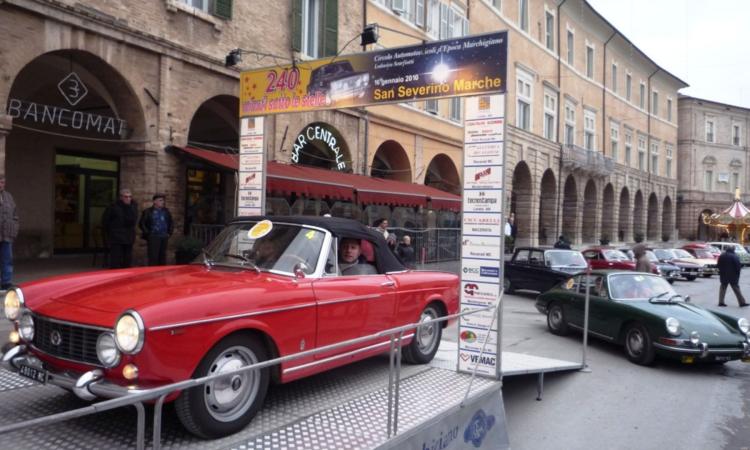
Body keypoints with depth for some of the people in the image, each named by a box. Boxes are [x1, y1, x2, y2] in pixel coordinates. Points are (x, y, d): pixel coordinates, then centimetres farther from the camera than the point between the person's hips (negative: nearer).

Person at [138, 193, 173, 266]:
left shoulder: (166, 211, 12)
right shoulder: (147, 212, -2)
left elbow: (171, 223, 22)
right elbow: (141, 224, -3)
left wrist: (169, 233, 12)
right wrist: (148, 233, -6)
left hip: (164, 237, 5)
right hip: (153, 237, -5)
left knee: (162, 257, 8)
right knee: (153, 258, -8)